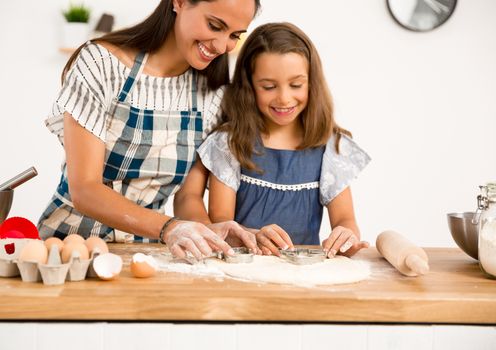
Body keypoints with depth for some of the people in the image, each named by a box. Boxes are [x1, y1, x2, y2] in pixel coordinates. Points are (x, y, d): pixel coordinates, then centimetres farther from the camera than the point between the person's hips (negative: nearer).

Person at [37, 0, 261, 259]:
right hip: (70, 237, -3)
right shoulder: (100, 63, -14)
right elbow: (83, 190, -18)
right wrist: (167, 227, -33)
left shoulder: (214, 92, -1)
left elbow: (188, 194, 2)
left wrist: (205, 229, -19)